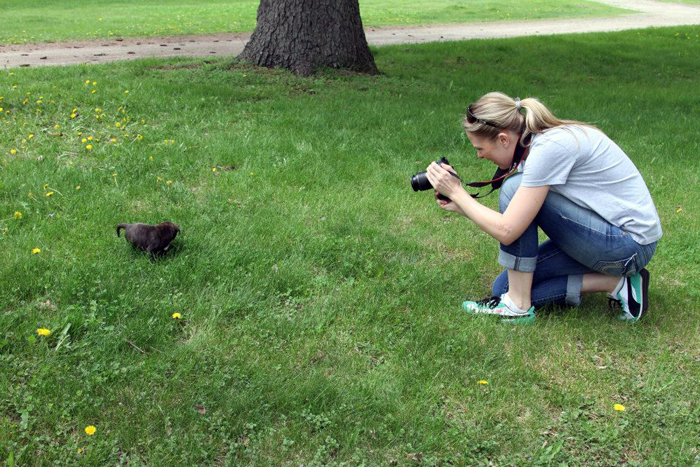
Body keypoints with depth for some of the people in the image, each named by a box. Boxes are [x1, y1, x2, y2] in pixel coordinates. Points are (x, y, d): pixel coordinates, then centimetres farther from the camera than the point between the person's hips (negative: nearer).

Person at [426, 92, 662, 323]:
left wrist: (456, 192, -15)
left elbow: (506, 231, -25)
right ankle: (615, 282, 3)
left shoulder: (549, 147, -24)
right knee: (505, 286, 4)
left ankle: (518, 305, -11)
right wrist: (459, 204, -1)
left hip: (631, 243, -10)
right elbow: (510, 219, 7)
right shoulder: (537, 141, 4)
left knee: (514, 189, -19)